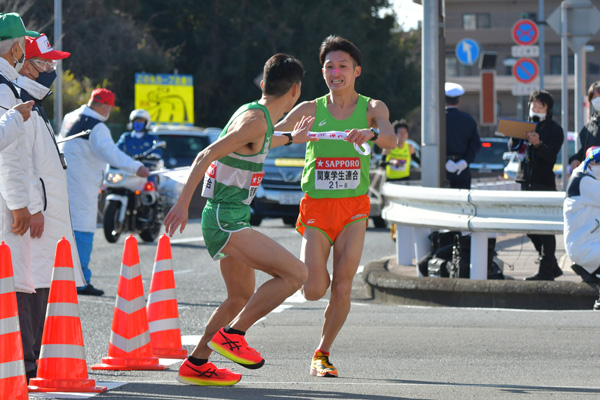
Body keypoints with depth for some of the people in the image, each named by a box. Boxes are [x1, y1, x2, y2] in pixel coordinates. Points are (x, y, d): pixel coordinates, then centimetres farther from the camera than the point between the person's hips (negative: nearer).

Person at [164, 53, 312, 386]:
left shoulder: (258, 115, 13)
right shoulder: (256, 120, -17)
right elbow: (206, 155, -24)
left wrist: (291, 138, 50)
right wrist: (183, 204, -29)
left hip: (230, 219, 10)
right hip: (225, 220, -10)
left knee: (242, 298, 21)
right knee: (295, 273, -17)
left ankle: (195, 365, 27)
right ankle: (230, 335, -13)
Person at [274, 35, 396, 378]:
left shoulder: (372, 108, 2)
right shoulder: (311, 110, 4)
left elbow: (391, 139, -19)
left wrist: (371, 133, -42)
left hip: (354, 208, 0)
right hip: (317, 207, 0)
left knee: (342, 288, -7)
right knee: (313, 291, -9)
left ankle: (323, 354, 13)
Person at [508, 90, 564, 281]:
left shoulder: (554, 129, -2)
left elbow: (551, 155, -15)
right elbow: (513, 147, 7)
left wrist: (538, 144, -33)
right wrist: (515, 136, -14)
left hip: (544, 182, -7)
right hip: (526, 180, 7)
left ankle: (546, 271, -8)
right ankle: (552, 266, 21)